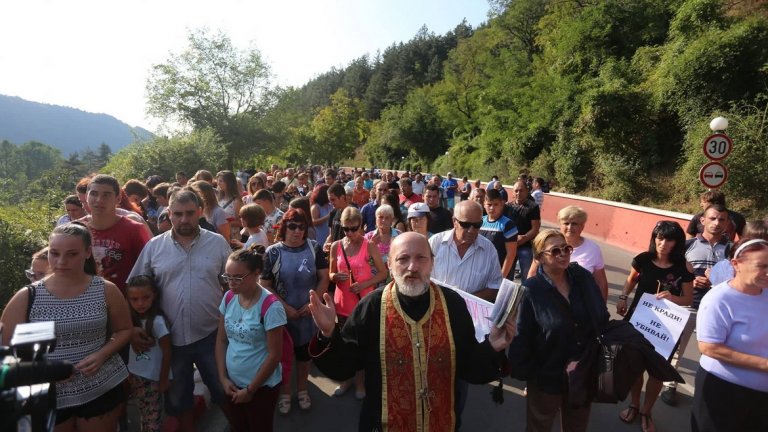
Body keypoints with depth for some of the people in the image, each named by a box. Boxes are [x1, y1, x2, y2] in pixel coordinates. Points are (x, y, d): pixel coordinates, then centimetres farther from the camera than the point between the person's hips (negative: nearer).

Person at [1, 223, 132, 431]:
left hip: (102, 390, 0)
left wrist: (101, 355, -12)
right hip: (47, 397, 0)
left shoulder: (106, 291, -6)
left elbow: (124, 330, 5)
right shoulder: (26, 297, -8)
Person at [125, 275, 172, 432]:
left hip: (153, 378, -6)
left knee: (153, 417, 7)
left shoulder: (157, 321, -23)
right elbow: (132, 349, 5)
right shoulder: (132, 319, -3)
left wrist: (164, 380, -13)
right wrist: (129, 372, 3)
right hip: (136, 376, 6)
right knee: (143, 413, 21)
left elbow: (167, 353, -17)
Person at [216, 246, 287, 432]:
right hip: (232, 385, 5)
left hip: (261, 387, -5)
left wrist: (250, 389, -11)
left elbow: (274, 355, -18)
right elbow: (221, 341, 5)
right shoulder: (228, 299, -4)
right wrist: (223, 378, -2)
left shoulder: (270, 306, -22)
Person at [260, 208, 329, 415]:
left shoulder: (314, 248, -6)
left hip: (308, 312, 1)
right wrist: (284, 306, -14)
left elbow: (324, 278, -4)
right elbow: (265, 285, -8)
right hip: (282, 313, -1)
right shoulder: (273, 252, -9)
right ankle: (284, 392, 37)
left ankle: (302, 389, 41)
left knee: (305, 352, 18)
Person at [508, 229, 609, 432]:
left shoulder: (583, 278, -7)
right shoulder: (531, 291, -20)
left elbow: (603, 320, 2)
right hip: (546, 377, -4)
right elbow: (521, 339, -17)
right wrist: (524, 373, -17)